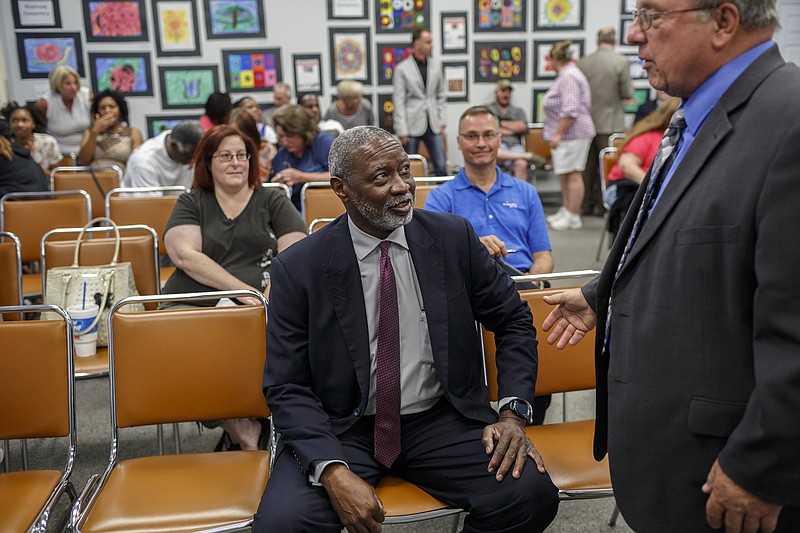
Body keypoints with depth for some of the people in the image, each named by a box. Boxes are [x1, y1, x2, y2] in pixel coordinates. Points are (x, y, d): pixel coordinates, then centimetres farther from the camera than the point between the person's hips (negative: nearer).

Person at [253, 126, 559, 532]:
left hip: (442, 421, 2)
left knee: (532, 494, -21)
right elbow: (286, 388, -6)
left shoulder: (454, 237, -2)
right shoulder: (298, 269, -8)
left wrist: (512, 411, -7)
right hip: (341, 430, -1)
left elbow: (513, 321, 8)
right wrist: (333, 471, -20)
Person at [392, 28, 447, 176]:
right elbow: (399, 101, -5)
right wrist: (402, 131, -9)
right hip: (413, 125, -3)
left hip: (433, 125, 3)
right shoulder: (402, 69, -4)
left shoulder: (436, 67, 8)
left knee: (441, 167, 2)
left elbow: (441, 96, 14)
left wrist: (442, 121, 7)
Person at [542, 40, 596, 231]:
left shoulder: (568, 77, -15)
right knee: (564, 174, 15)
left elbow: (570, 110, -23)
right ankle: (566, 211, 23)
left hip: (571, 133, -11)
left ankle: (573, 217, -4)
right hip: (567, 134, 11)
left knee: (572, 174, -7)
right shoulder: (566, 74, 20)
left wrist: (558, 134, -21)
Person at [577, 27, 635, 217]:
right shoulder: (622, 62, -9)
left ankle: (586, 204, 17)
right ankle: (604, 205, 6)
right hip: (610, 122, -3)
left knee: (588, 166, 11)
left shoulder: (582, 62, 0)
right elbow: (628, 93, -8)